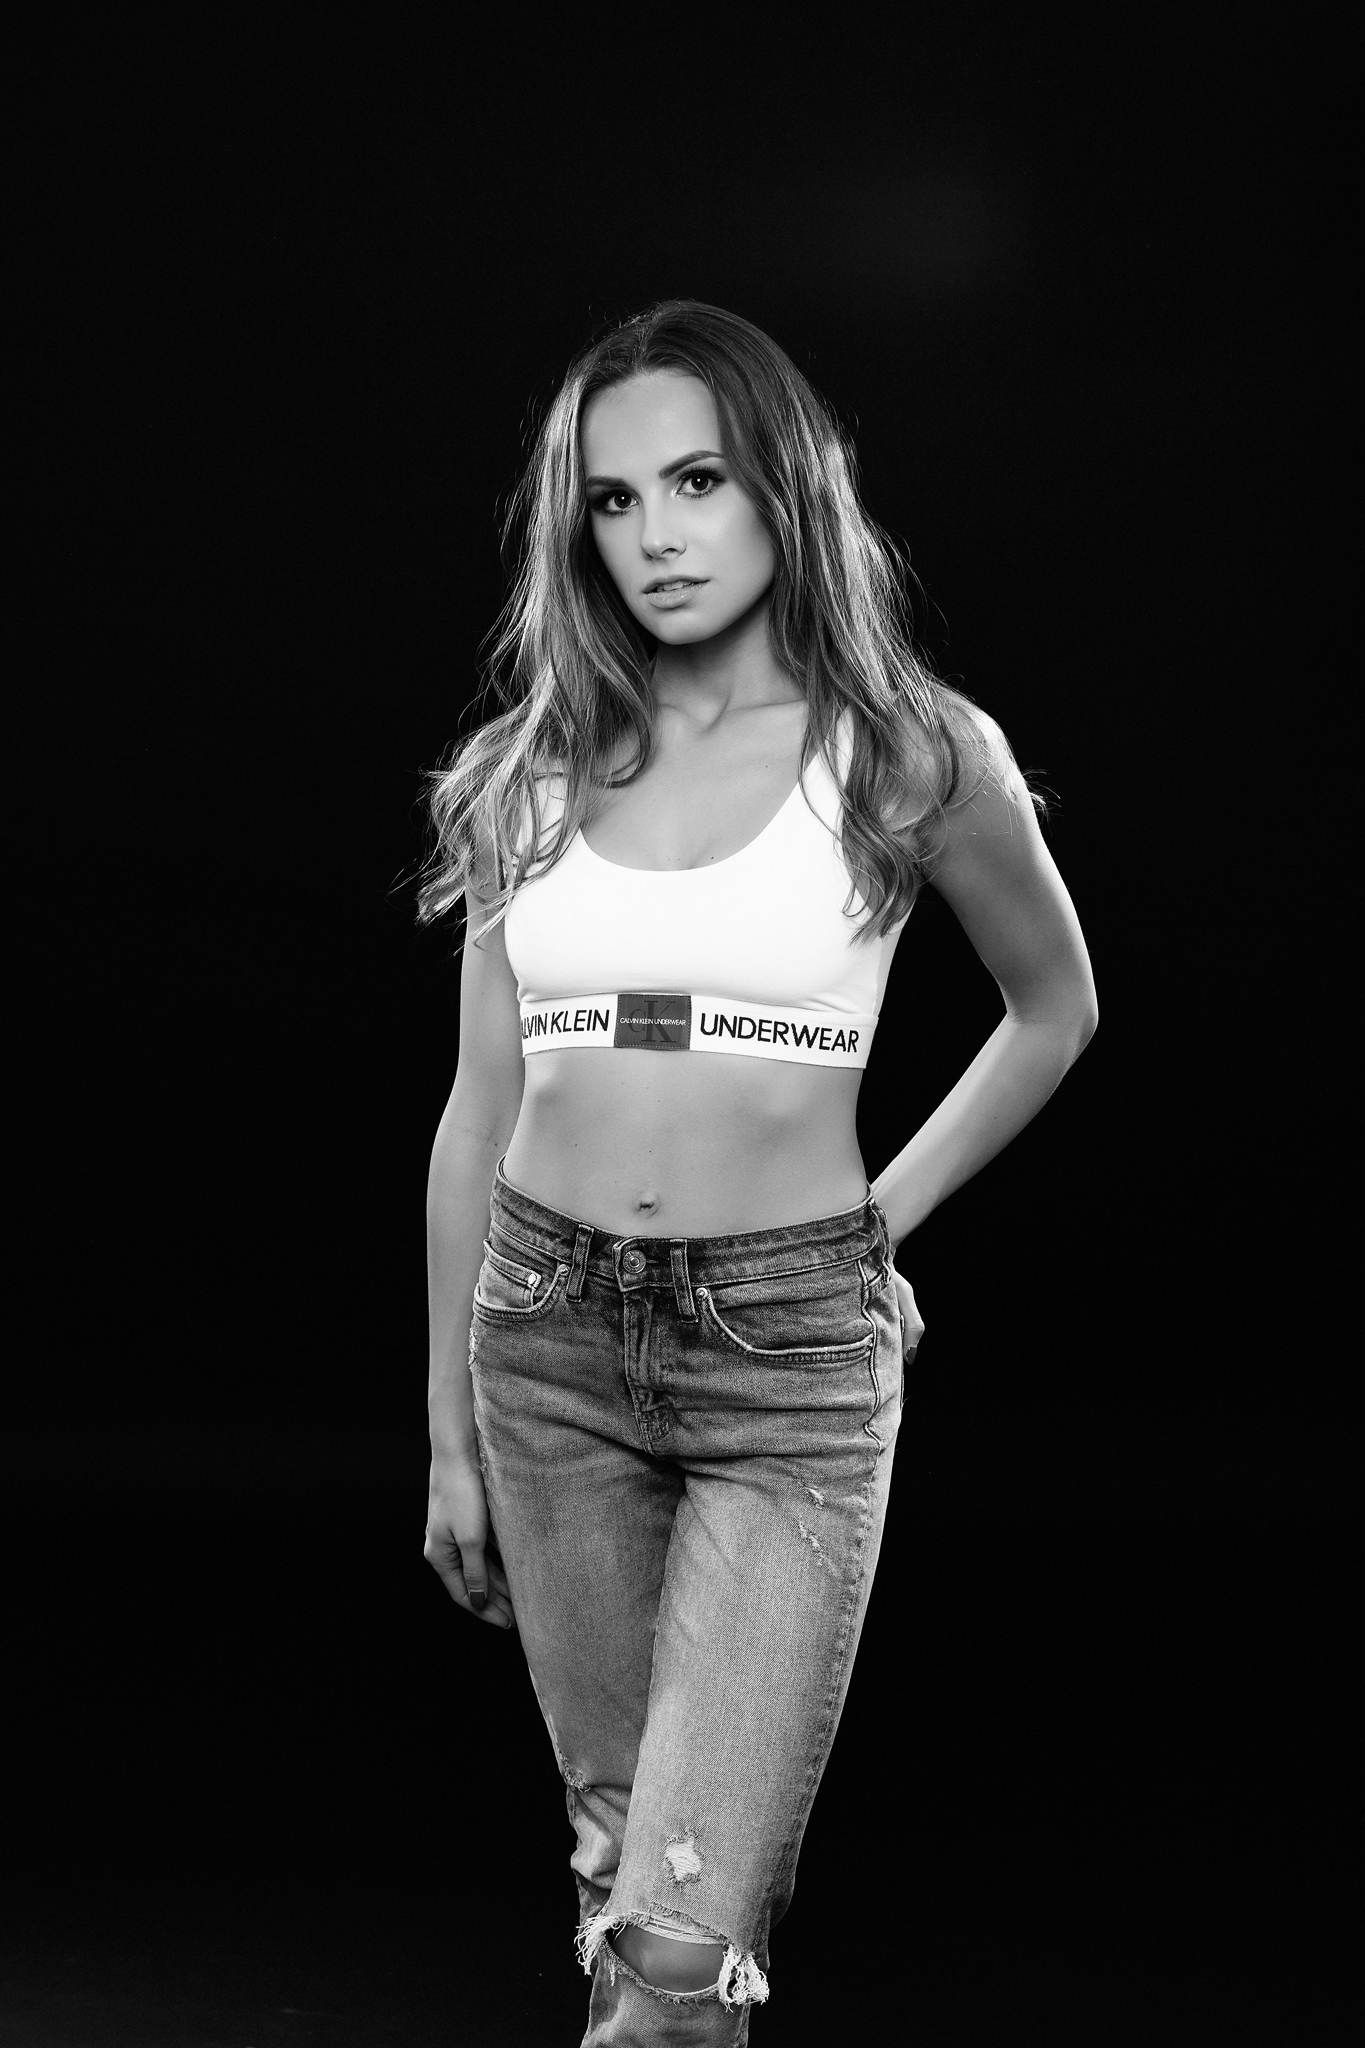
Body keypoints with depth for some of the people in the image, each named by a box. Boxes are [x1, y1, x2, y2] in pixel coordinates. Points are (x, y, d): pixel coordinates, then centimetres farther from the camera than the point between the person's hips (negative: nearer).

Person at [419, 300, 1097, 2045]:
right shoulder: (532, 774, 6)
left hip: (791, 1356, -3)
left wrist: (889, 1216, 8)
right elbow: (480, 1112, 11)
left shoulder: (913, 755, -2)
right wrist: (449, 1435, 12)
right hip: (550, 1336, 3)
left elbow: (1055, 1009, 16)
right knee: (620, 1859, 11)